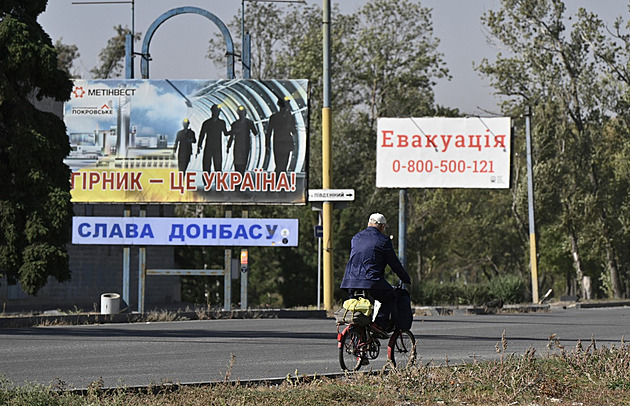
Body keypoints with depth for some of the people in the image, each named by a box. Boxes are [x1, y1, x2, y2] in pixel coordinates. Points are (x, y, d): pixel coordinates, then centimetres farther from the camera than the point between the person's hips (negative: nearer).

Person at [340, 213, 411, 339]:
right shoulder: (383, 240, 1)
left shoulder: (356, 238, 19)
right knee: (391, 297, 12)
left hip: (351, 282, 6)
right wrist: (406, 279, 19)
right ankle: (379, 324, -5)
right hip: (372, 281, -6)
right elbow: (394, 263, 6)